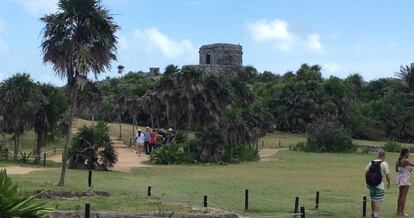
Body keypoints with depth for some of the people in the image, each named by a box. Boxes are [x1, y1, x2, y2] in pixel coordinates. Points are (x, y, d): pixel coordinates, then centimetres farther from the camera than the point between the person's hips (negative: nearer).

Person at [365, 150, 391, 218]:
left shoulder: (371, 163, 6)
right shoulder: (384, 164, -8)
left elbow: (366, 173, 5)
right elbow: (387, 175, -9)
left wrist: (367, 182, 15)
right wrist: (388, 183, 5)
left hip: (371, 184, 5)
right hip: (379, 185, -5)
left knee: (373, 199, 20)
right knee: (378, 201, -3)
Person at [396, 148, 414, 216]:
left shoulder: (398, 161, 6)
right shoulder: (405, 161, -17)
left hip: (400, 177, 8)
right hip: (405, 178, -8)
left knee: (400, 195, 15)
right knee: (404, 196, -4)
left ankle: (398, 211, 19)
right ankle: (402, 212, -3)